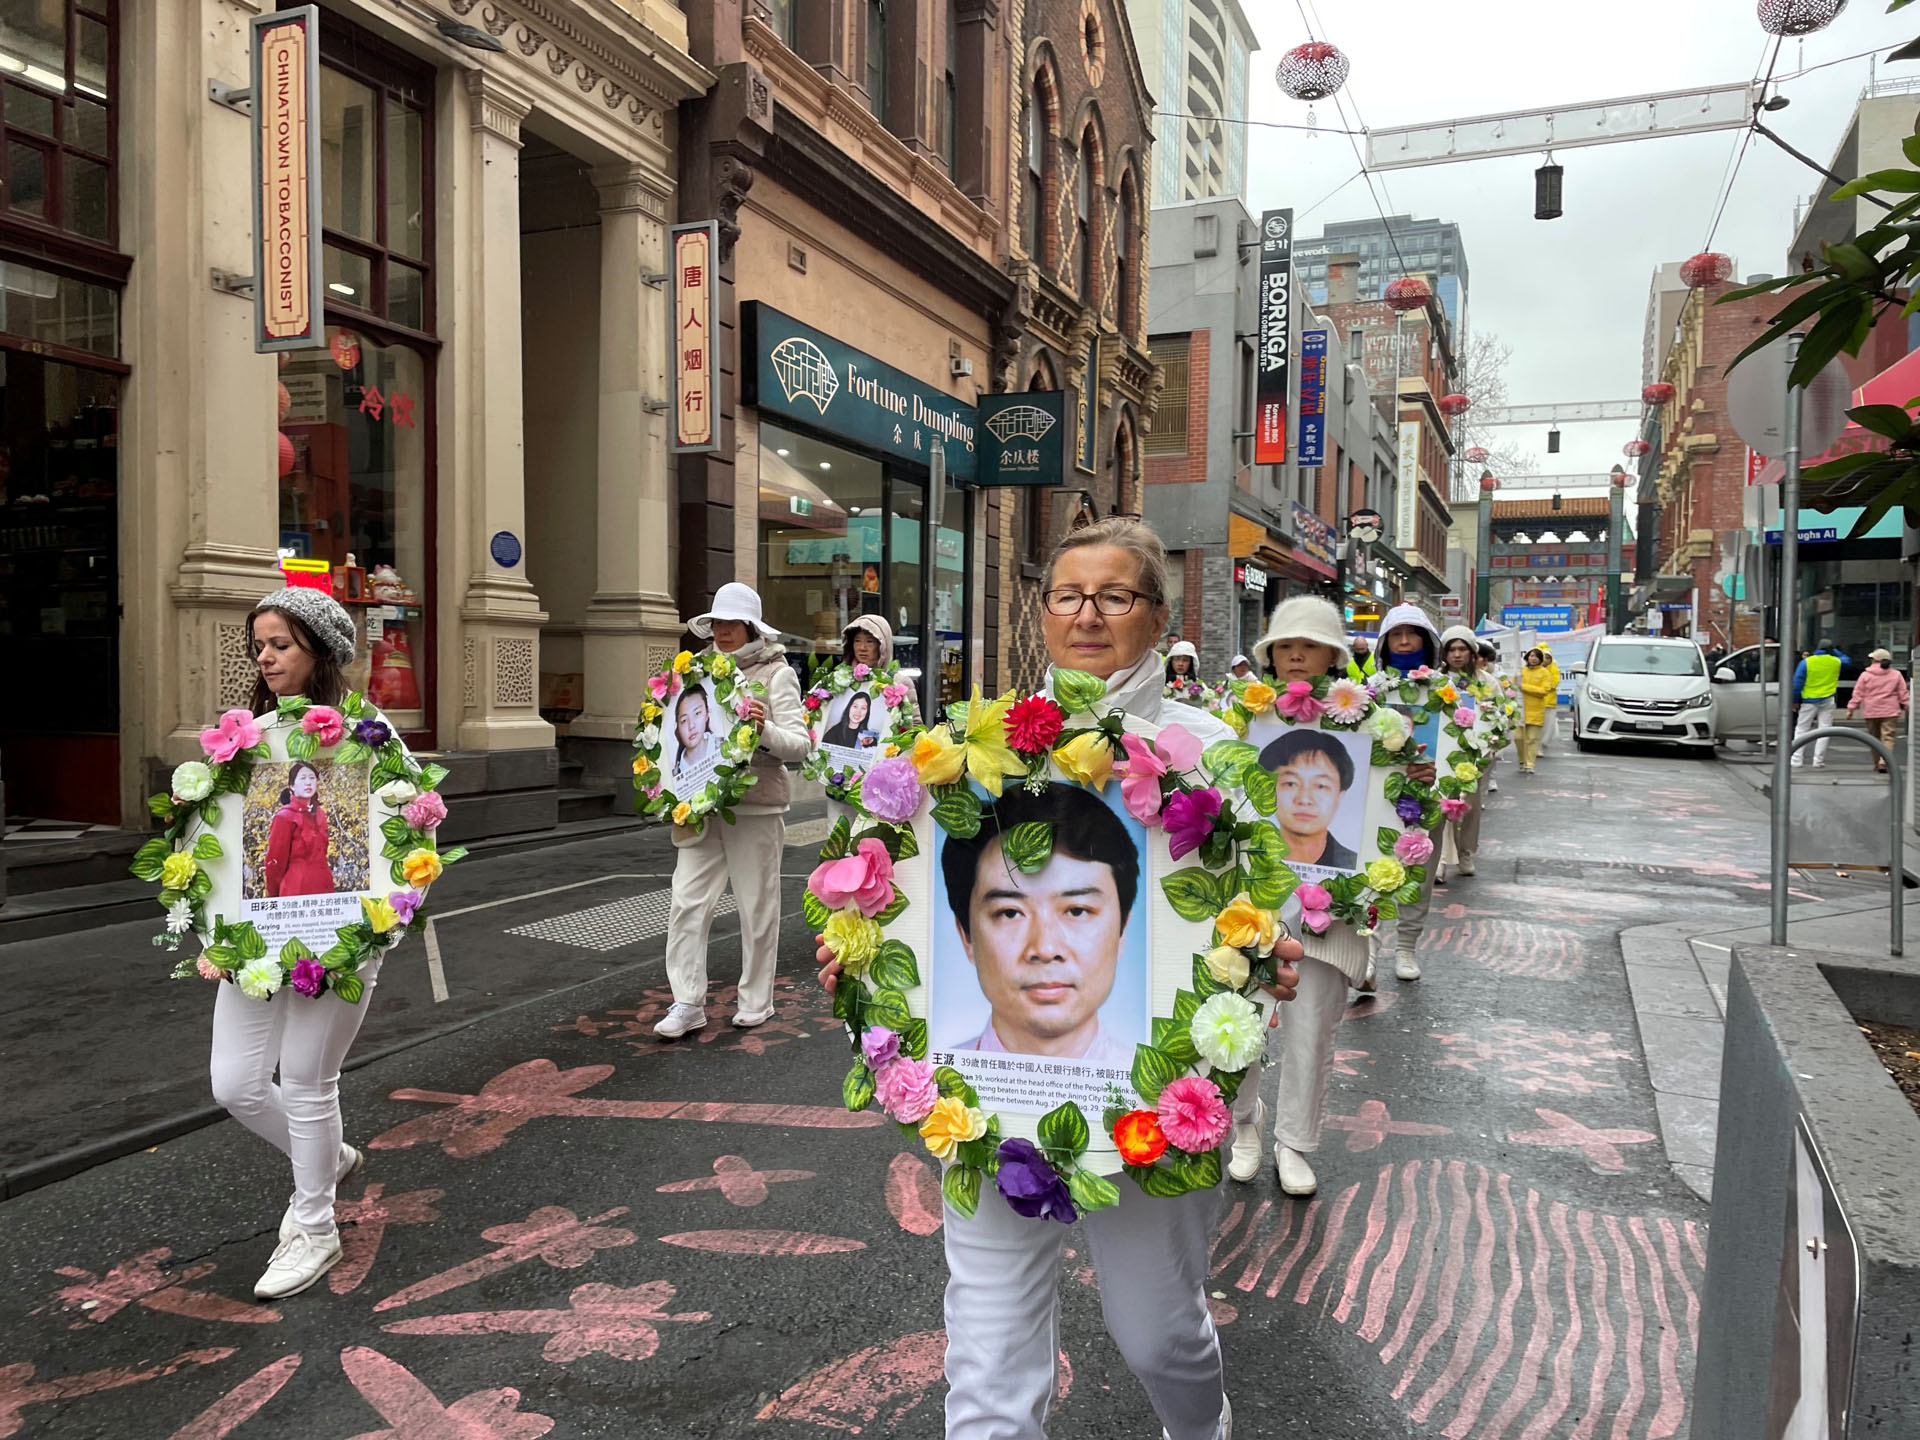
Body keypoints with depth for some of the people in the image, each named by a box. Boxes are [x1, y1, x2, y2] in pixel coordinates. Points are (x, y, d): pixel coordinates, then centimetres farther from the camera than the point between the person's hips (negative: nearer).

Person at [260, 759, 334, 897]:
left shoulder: (320, 814, 13)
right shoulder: (284, 817, -5)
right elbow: (274, 862, -2)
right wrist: (275, 895, 3)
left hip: (323, 889, 6)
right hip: (296, 890, -6)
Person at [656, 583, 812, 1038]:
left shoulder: (776, 674, -4)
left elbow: (800, 745, -10)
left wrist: (765, 729, -28)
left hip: (756, 807, -4)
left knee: (757, 906, 6)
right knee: (687, 902, 0)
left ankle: (755, 1000, 21)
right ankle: (688, 1003, 8)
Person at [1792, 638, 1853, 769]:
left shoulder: (1806, 662, -6)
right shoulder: (1836, 662, 0)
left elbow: (1797, 683, -7)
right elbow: (1847, 661, 26)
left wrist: (1795, 701, 0)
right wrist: (1835, 651, 29)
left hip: (1809, 701, -1)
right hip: (1827, 701, 1)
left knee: (1801, 730, 4)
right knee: (1823, 731, 5)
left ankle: (1796, 760, 0)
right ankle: (1818, 761, 3)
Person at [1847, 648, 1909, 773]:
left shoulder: (1866, 675, 0)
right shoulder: (1896, 675, 3)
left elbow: (1858, 694, 0)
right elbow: (1903, 693, 5)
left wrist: (1851, 708, 4)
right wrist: (1907, 707, 13)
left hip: (1871, 712, 1)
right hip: (1890, 712, -1)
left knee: (1874, 738, 14)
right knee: (1888, 738, -5)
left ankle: (1877, 763, 21)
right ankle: (1883, 762, -22)